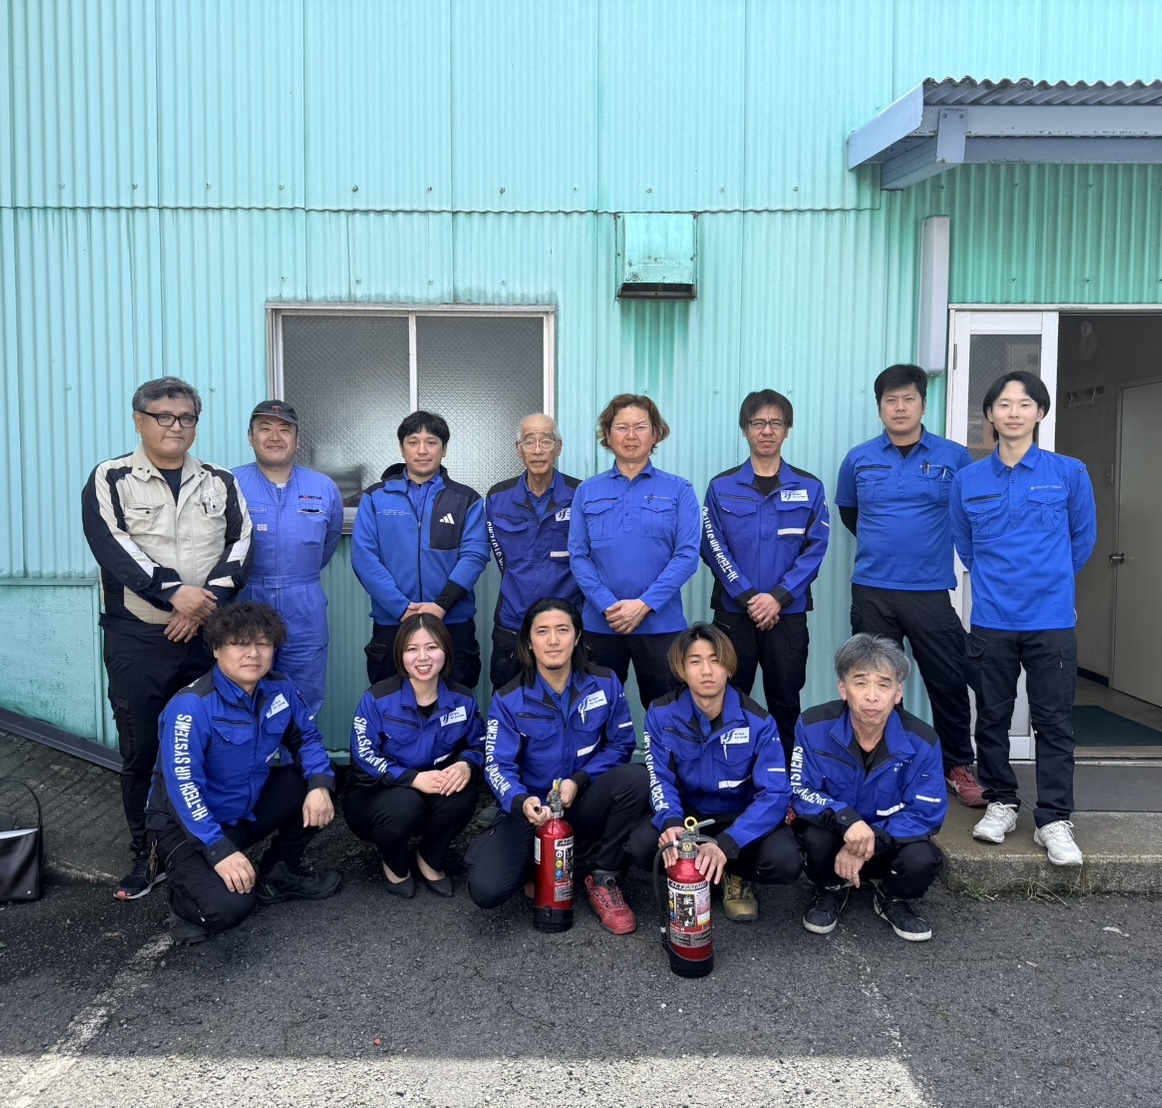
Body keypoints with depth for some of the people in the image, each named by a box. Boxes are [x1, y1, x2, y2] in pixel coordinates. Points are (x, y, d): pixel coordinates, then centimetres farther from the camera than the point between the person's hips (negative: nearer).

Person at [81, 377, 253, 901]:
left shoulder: (221, 483, 10)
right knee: (140, 752, 6)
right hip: (138, 640, -1)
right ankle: (146, 856, 20)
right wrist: (173, 591, -21)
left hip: (209, 636, 2)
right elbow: (112, 546, -12)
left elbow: (240, 546, 0)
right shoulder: (109, 480, 2)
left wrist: (207, 599, -15)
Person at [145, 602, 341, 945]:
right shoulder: (191, 706, -26)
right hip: (190, 823, -6)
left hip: (251, 808, 7)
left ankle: (279, 874, 9)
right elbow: (182, 786, -29)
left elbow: (306, 738, 5)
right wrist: (220, 851, -34)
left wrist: (320, 784, -16)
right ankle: (186, 896, 9)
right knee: (229, 906, -28)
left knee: (319, 785, -10)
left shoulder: (281, 690, -7)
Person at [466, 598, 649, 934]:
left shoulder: (605, 683, -6)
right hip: (532, 809, -1)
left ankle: (603, 880, -10)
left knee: (636, 777, -30)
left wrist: (579, 781, -18)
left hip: (583, 804, 1)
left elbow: (621, 745, -2)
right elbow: (498, 765, -13)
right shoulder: (509, 699, -9)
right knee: (487, 889, -24)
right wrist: (521, 802, -35)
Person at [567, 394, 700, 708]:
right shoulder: (587, 492, 7)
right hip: (600, 623, 2)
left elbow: (687, 556, -6)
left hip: (660, 623, -1)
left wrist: (644, 604, -15)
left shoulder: (679, 490, 2)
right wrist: (608, 606, -12)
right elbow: (578, 556, 1)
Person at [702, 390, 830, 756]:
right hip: (733, 611, 0)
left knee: (785, 701, 8)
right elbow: (713, 548, -3)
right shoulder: (722, 487, 3)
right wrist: (749, 597, -12)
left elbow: (815, 550, -2)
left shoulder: (809, 488, 4)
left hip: (789, 613, 0)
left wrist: (779, 596, -13)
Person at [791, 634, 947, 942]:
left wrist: (871, 842, -30)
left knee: (923, 859, -31)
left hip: (891, 840, 0)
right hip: (834, 836, 0)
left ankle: (892, 896, 8)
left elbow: (927, 813, -17)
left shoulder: (921, 741, -19)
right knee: (815, 834, -34)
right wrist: (845, 819, -40)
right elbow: (799, 794, -20)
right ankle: (830, 889, 4)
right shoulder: (813, 727, -21)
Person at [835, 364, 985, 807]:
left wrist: (932, 543, 13)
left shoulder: (954, 457, -1)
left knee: (949, 682, 5)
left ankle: (959, 766, 24)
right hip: (872, 591, 1)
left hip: (931, 591, -1)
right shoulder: (858, 459, 3)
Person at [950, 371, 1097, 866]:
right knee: (992, 718, 11)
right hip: (991, 621, 1)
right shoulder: (967, 480, 2)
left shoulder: (1070, 474, -2)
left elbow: (1083, 540, 9)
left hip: (1053, 621, -1)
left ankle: (1054, 820, 14)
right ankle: (1000, 803, 27)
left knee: (1053, 722, 4)